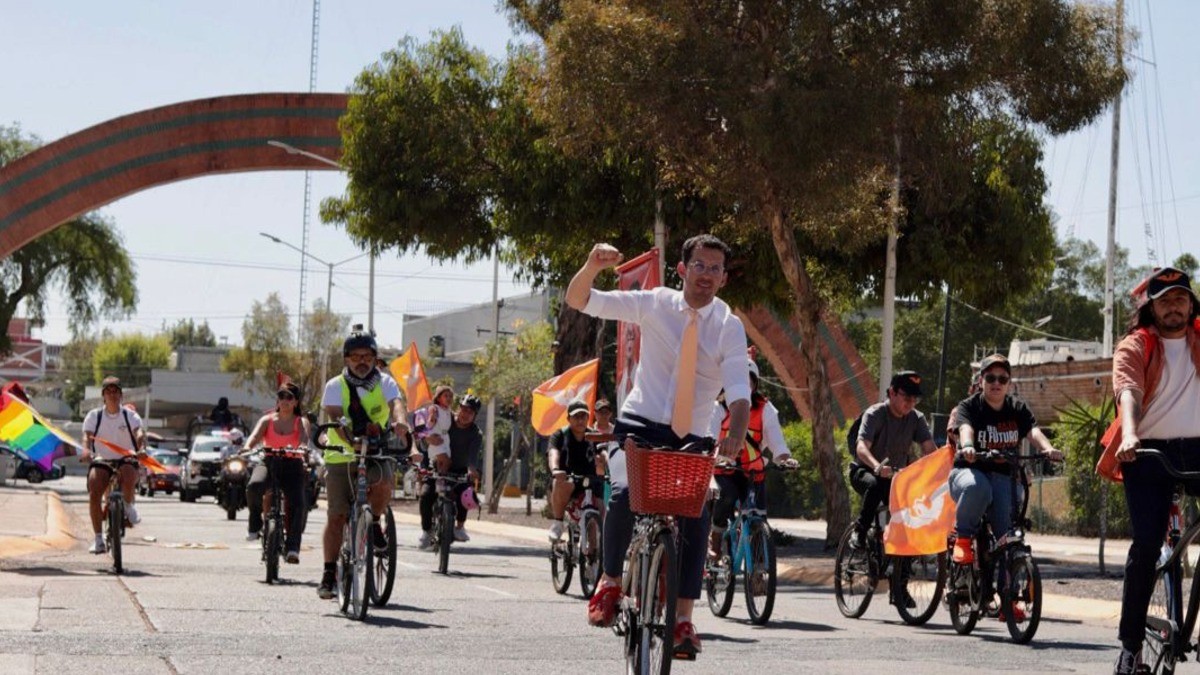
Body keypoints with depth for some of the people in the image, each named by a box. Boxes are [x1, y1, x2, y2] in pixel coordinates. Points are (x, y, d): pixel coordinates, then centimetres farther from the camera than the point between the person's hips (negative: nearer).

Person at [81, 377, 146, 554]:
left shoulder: (129, 415, 5)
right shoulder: (94, 415, 7)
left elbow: (139, 431, -12)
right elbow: (87, 436, -6)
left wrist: (140, 441, -36)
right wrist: (86, 450, -28)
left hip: (126, 459, -1)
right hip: (101, 461, 1)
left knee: (129, 476, -37)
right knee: (94, 493, -24)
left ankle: (128, 507, -3)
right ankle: (98, 538, -13)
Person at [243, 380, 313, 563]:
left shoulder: (301, 422, 8)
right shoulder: (267, 420, 11)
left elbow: (304, 436, -14)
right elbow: (255, 436, -7)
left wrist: (303, 447, -39)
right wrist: (247, 448, -31)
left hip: (292, 466, 0)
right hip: (268, 462, 0)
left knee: (296, 502, -25)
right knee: (254, 486, -33)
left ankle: (292, 548, -27)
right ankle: (255, 525, -8)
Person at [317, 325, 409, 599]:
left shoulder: (384, 382, 1)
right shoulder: (335, 386, -1)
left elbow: (396, 403, -19)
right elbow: (335, 417, -16)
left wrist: (399, 421, -43)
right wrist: (349, 440, -37)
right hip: (341, 456, 0)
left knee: (382, 484, -32)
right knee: (336, 516, -4)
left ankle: (374, 523, -1)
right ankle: (329, 574, 4)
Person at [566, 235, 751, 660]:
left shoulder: (729, 328, -4)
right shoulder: (654, 304, -2)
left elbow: (739, 392, -17)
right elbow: (579, 301, -3)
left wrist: (735, 436, -37)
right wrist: (593, 267, -25)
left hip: (691, 439, 1)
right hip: (640, 426, -1)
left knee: (696, 512, -20)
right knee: (624, 494, -27)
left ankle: (683, 620, -13)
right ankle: (611, 579, -1)